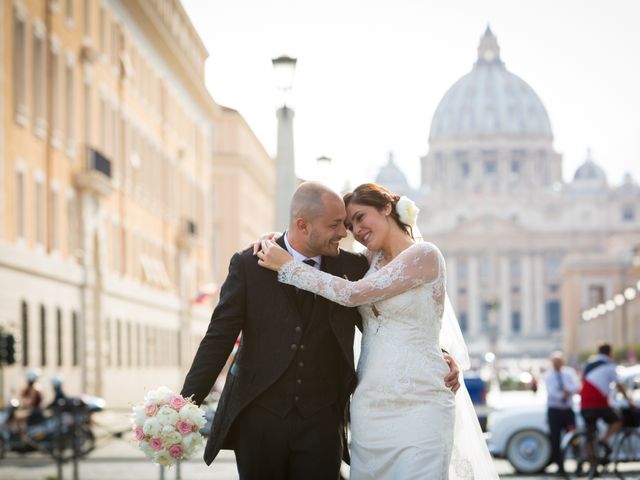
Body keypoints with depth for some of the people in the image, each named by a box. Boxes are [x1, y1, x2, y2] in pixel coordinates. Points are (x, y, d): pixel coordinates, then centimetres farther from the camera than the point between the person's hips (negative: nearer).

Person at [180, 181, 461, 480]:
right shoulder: (248, 265, -4)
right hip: (257, 418, -1)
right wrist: (187, 404, -9)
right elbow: (218, 339, -3)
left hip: (321, 422, 1)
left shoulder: (352, 267, 2)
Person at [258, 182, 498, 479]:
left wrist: (288, 267, -6)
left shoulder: (424, 255, -6)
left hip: (417, 407, -6)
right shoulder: (372, 261, 14)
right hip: (369, 407, 6)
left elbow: (353, 294, -12)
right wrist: (276, 244, 7)